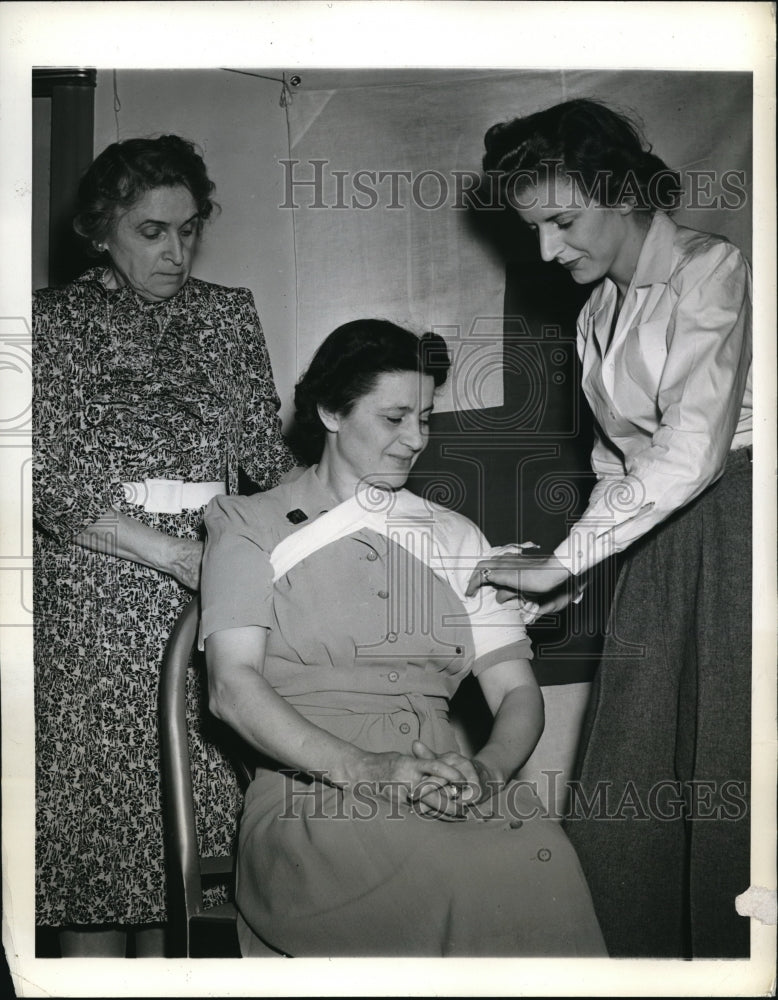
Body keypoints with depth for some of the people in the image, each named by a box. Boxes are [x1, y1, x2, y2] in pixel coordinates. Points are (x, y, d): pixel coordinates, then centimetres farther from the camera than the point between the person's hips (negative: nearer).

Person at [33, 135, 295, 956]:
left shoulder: (228, 313, 13)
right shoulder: (54, 321, 2)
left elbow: (267, 452, 10)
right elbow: (52, 485, -7)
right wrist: (177, 556, -16)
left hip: (212, 587, 3)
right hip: (96, 599, -2)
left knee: (194, 810, 4)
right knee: (95, 805, 0)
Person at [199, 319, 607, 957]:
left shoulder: (455, 539, 22)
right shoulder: (254, 527, 10)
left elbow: (518, 692, 13)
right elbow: (232, 687, -5)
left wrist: (488, 768, -12)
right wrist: (361, 770, -20)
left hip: (447, 786, 4)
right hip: (310, 793, -3)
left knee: (546, 862, -31)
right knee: (465, 879, -34)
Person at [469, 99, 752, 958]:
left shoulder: (709, 271, -9)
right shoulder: (598, 312, 16)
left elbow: (693, 447, -20)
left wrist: (562, 561, -18)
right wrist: (568, 572, 9)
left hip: (733, 526, -7)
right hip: (657, 540, 7)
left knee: (724, 786, -3)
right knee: (618, 792, 4)